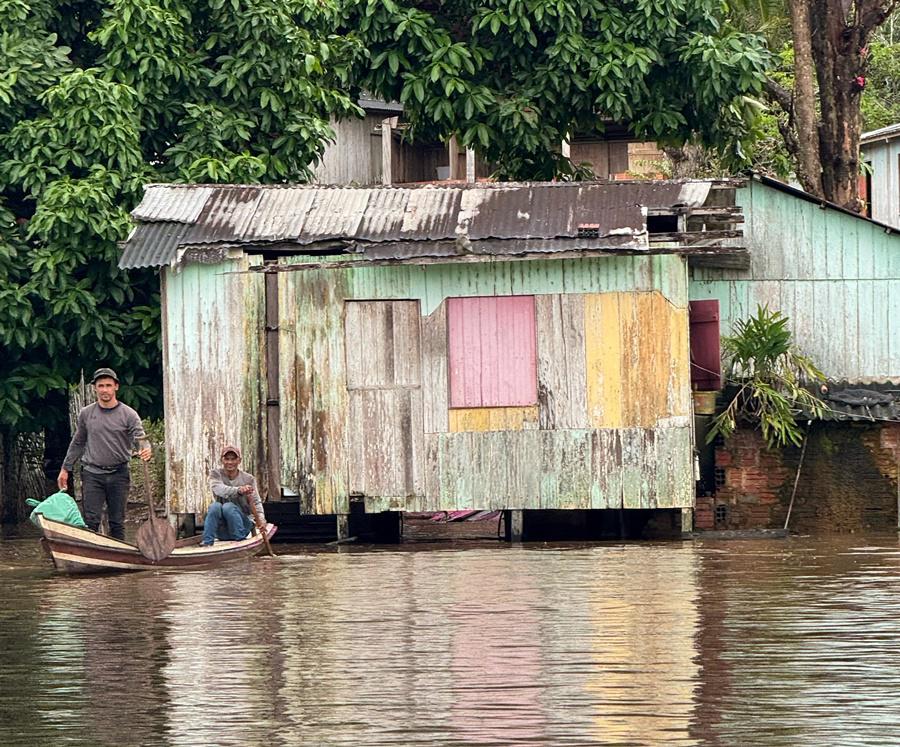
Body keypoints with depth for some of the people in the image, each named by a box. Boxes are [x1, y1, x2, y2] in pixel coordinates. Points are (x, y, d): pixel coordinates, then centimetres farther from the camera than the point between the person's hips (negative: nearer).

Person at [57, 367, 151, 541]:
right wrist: (66, 468, 17)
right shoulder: (86, 414, 7)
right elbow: (77, 443, 16)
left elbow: (140, 437, -10)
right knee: (91, 521, -7)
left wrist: (145, 449, -34)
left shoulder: (128, 414, 0)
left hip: (118, 474, -1)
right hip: (92, 475, 1)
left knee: (117, 523, 5)